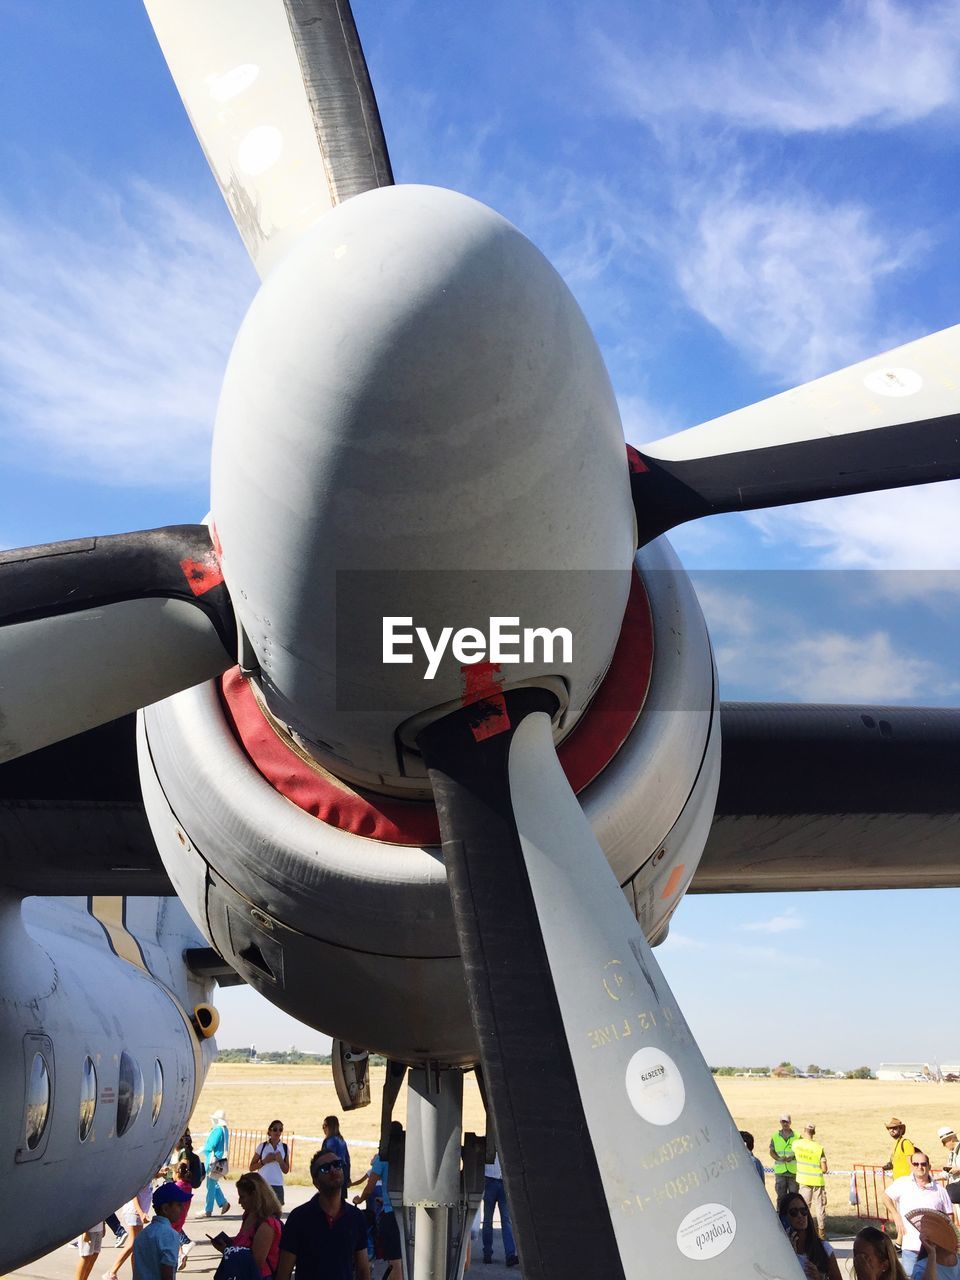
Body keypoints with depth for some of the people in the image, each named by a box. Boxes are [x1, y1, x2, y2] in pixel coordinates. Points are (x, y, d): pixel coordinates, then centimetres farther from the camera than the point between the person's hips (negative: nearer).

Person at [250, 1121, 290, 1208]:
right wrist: (264, 1161, -12)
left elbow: (286, 1170, 9)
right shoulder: (262, 1146, 0)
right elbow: (251, 1168, 3)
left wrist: (280, 1160, -10)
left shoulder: (285, 1148, 5)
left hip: (277, 1186, 1)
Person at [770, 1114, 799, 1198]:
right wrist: (779, 1158, -13)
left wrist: (793, 1157, -15)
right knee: (781, 1195, 3)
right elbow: (771, 1151, 7)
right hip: (780, 1170, 1)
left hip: (793, 1170, -1)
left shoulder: (797, 1136, 3)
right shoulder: (775, 1136, 8)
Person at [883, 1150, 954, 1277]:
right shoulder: (902, 1184, 1)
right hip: (910, 1246, 0)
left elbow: (948, 1217, 10)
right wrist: (896, 1216, 3)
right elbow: (886, 1196, 14)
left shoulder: (939, 1190, 3)